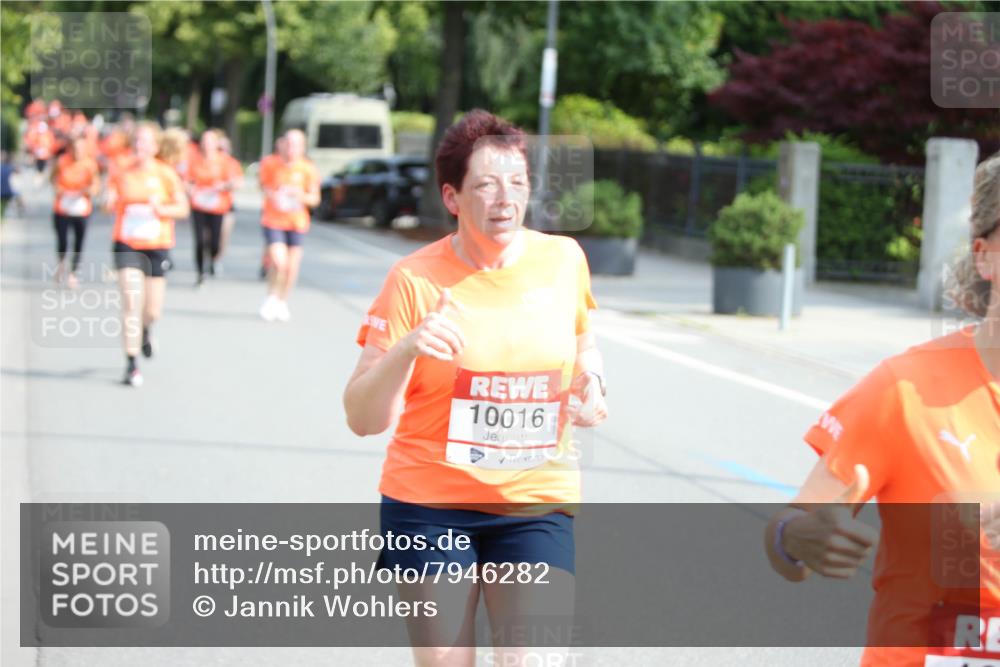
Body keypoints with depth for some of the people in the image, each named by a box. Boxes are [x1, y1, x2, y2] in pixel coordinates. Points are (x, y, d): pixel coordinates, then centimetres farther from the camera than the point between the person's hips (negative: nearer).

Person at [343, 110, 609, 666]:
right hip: (430, 506, -1)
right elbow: (363, 419, -11)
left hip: (538, 507, 2)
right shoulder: (415, 280, -9)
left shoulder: (564, 259, 1)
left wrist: (590, 383, 3)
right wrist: (407, 349, -27)